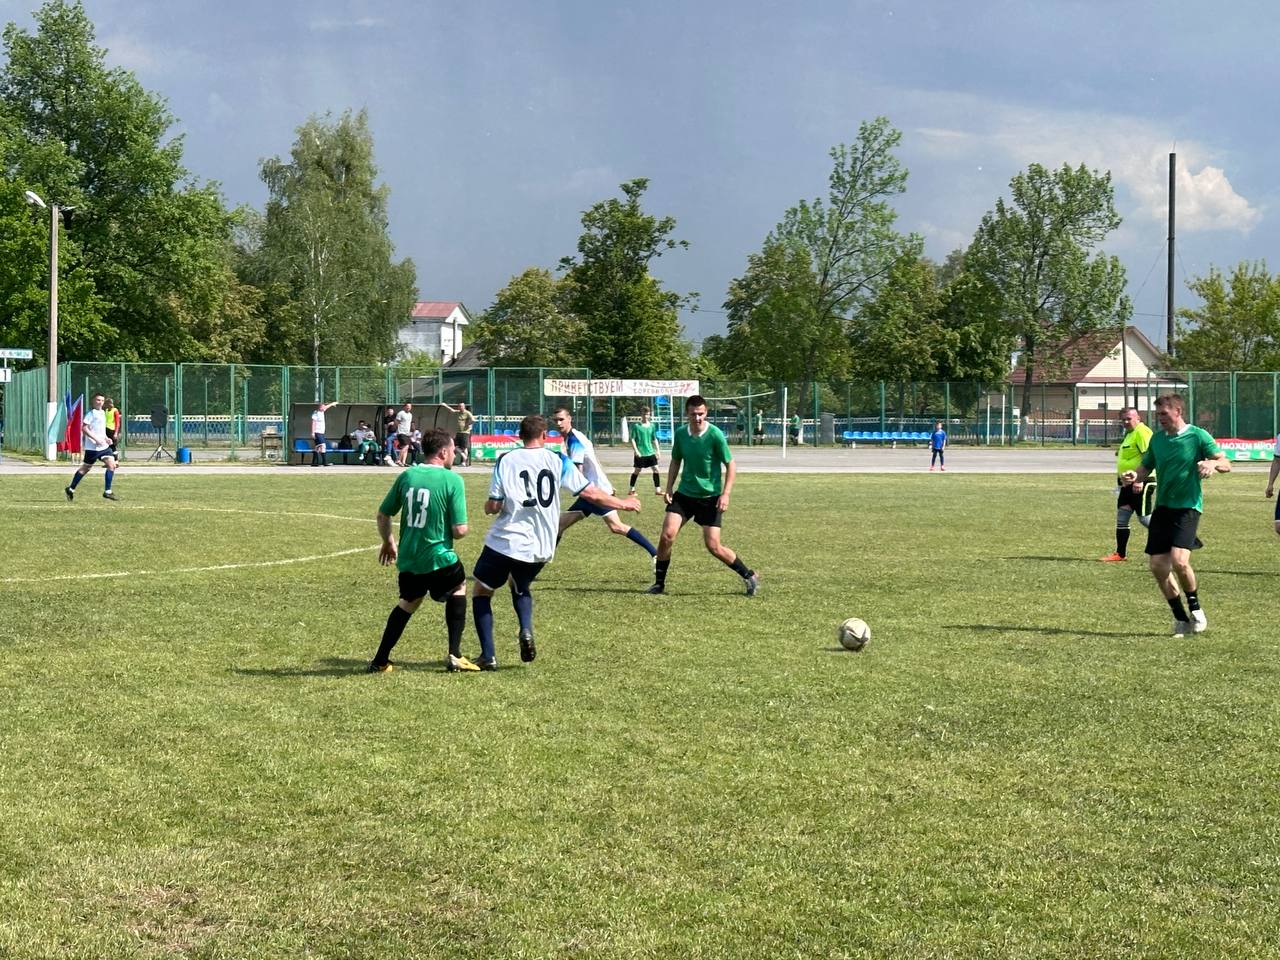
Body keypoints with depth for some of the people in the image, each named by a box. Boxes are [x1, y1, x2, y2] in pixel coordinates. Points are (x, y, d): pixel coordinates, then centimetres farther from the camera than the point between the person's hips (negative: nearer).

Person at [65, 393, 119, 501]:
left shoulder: (102, 413, 15)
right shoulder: (91, 413, -11)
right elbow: (84, 428, -18)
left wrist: (106, 438, 13)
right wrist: (96, 439, -23)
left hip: (104, 446, 7)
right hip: (92, 447, -7)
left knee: (112, 465, -9)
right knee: (86, 468, 3)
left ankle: (107, 492, -6)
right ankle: (71, 489, 20)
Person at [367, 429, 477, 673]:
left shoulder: (406, 476, 2)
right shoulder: (452, 480, -12)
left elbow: (382, 516, 10)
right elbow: (459, 530, -14)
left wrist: (388, 542, 28)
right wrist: (462, 528, 10)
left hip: (408, 559, 4)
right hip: (438, 558, -4)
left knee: (408, 602, 28)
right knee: (458, 587, 25)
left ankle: (380, 661, 24)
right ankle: (455, 656, 18)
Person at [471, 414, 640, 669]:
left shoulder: (505, 461, -4)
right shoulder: (558, 461, 1)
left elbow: (493, 507, -7)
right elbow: (592, 493, 3)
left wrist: (488, 505, 18)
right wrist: (625, 504, 17)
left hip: (504, 543, -3)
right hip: (541, 548, 3)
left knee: (482, 592, 16)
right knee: (521, 588, 31)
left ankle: (488, 656, 5)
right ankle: (526, 631, 1)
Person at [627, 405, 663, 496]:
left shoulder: (652, 426, 7)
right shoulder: (636, 426, -6)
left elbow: (654, 439, 15)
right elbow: (632, 439, -7)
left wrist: (657, 451, 8)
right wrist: (636, 451, -16)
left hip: (651, 452, 4)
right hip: (640, 453, -4)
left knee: (655, 469, -3)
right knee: (637, 471, 3)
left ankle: (657, 489, 1)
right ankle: (631, 490, 15)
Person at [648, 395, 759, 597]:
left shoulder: (715, 434, -14)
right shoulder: (680, 434, -1)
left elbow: (731, 465, -9)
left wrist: (725, 494, -16)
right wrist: (669, 488, 5)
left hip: (710, 497, -4)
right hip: (684, 494, 4)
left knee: (713, 546, -6)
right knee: (667, 534, -11)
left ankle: (749, 576, 13)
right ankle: (659, 583, 4)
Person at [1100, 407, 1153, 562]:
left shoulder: (1142, 432, -14)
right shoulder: (1130, 433, 19)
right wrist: (1120, 454, 16)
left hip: (1139, 484, -11)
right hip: (1127, 484, 11)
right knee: (1121, 519, 11)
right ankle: (1120, 554, 18)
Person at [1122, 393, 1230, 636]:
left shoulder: (1198, 436, -5)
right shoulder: (1157, 438, 10)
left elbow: (1226, 464, -8)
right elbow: (1146, 468, 18)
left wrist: (1213, 463, -30)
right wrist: (1134, 476, -5)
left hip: (1187, 507, -5)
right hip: (1162, 507, 6)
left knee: (1179, 561, -22)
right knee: (1158, 565, -1)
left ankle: (1195, 608, 4)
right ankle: (1181, 619, 14)